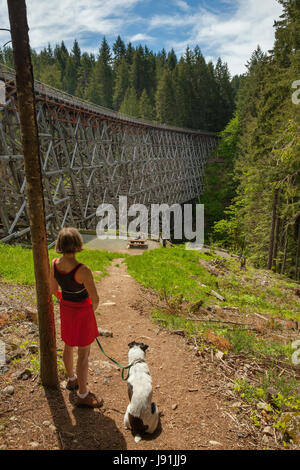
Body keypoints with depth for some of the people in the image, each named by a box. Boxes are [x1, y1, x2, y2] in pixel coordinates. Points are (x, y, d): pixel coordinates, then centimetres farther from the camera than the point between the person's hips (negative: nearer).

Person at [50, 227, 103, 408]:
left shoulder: (54, 264, -13)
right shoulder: (83, 270, -33)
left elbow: (54, 289, 3)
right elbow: (95, 299, -24)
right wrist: (92, 309, -1)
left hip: (65, 309, 7)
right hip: (82, 312, -7)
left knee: (69, 346, 27)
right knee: (84, 354, 10)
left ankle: (72, 379, 50)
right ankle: (83, 395, 26)